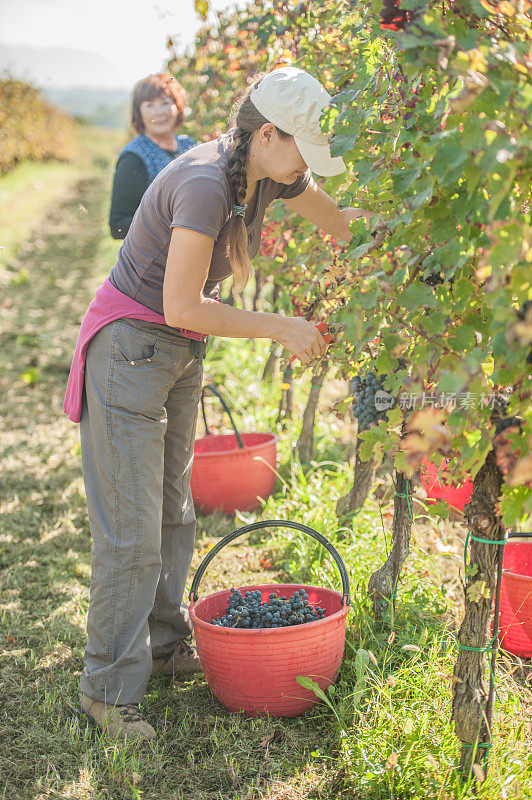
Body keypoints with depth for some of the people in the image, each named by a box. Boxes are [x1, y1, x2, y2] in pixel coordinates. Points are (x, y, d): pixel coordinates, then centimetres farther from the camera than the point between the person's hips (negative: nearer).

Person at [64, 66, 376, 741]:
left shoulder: (269, 173, 0)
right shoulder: (205, 184, -27)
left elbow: (340, 222, 15)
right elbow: (182, 307, -28)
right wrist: (281, 328, -21)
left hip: (180, 353, 9)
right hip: (129, 348, -9)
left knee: (173, 509, 16)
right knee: (131, 528, -5)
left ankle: (164, 644, 32)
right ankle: (109, 689, 9)